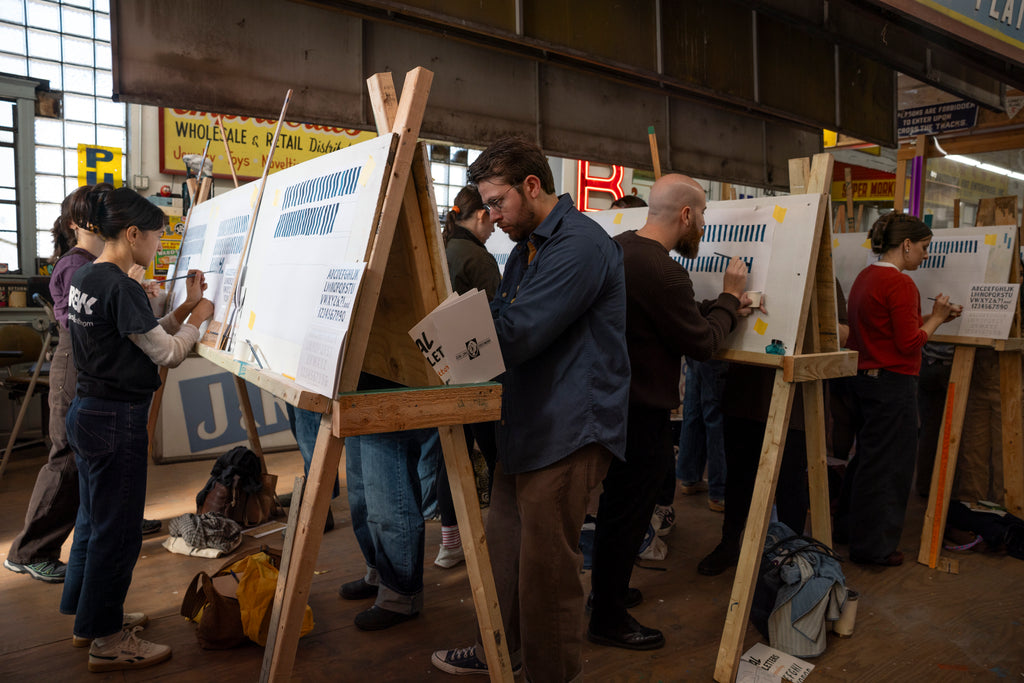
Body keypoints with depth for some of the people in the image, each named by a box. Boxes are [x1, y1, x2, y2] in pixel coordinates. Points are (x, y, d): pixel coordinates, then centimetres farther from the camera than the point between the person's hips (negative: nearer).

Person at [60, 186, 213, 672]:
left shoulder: (84, 277, 9)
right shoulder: (121, 287, -20)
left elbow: (148, 338, 12)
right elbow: (166, 353, -14)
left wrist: (186, 308, 7)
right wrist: (198, 318, 0)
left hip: (87, 411, 10)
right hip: (116, 419, -10)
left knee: (94, 518, 21)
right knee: (117, 528, 2)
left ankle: (88, 618, 37)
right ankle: (108, 642, 16)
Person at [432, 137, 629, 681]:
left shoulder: (579, 246, -19)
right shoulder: (528, 246, 17)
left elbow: (513, 335, -25)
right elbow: (495, 316, 17)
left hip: (568, 432, -10)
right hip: (527, 423, 10)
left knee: (546, 565, 3)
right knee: (504, 544, 20)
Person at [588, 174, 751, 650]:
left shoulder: (619, 247, 6)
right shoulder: (662, 273, -26)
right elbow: (702, 343, -15)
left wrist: (722, 306, 10)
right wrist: (728, 299, 0)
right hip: (641, 411, -10)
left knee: (619, 505, 23)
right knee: (626, 513, 4)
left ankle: (608, 588, 40)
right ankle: (607, 619, 20)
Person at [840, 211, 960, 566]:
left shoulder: (865, 277, 12)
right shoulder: (900, 283, -16)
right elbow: (909, 343, -17)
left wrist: (933, 317, 13)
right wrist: (936, 317, -2)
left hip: (865, 377, 9)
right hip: (893, 382, -9)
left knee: (868, 459, 20)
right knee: (888, 465, 2)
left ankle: (849, 527, 31)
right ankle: (874, 547, 13)